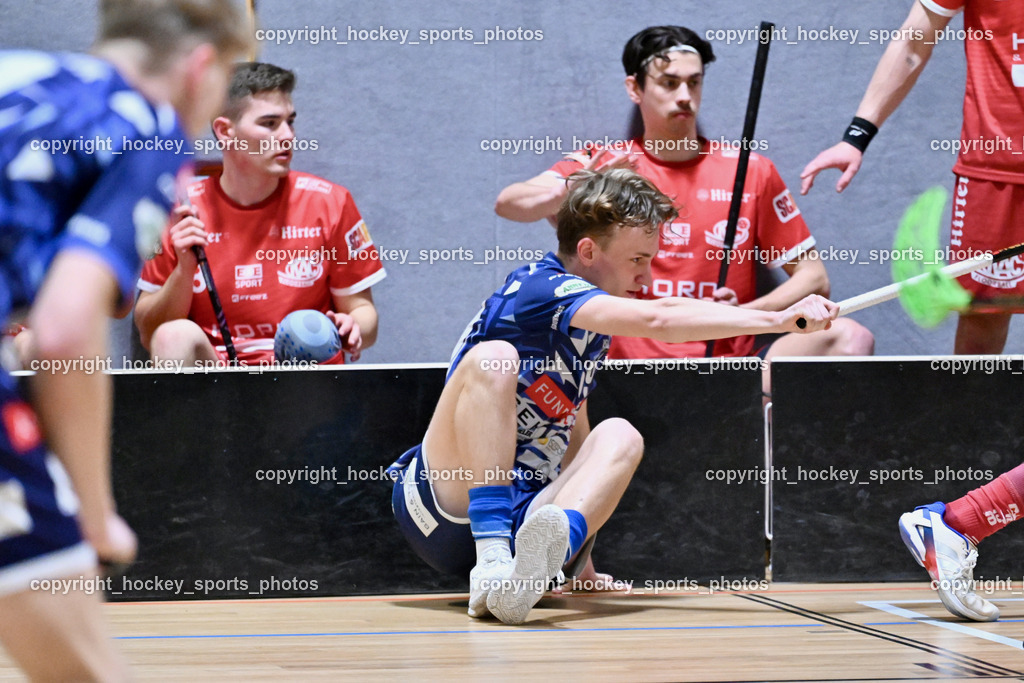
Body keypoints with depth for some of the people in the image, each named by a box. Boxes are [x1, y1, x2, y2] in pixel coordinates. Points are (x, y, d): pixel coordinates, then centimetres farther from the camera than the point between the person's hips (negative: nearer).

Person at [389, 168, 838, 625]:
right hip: (446, 513, -7)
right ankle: (491, 561, -41)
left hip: (523, 515, 7)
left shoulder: (591, 328, 18)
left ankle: (550, 548, -47)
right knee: (493, 358, -28)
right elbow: (657, 319, -25)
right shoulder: (538, 288, -10)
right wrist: (780, 319, -27)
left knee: (619, 436, -16)